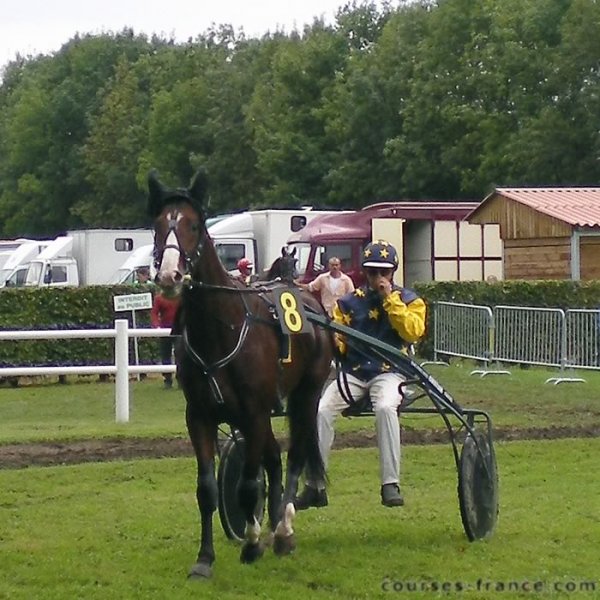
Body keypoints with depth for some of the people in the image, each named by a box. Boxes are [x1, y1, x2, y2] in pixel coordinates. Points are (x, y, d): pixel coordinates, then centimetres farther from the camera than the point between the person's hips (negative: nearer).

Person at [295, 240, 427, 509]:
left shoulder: (409, 300, 8)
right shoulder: (349, 302, 12)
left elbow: (413, 332, -10)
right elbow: (336, 334, 6)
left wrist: (390, 299, -11)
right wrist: (333, 341, -18)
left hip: (388, 373, -2)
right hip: (352, 373, 2)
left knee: (385, 408, -36)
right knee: (320, 411, -23)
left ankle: (390, 484, -31)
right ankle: (314, 485, -15)